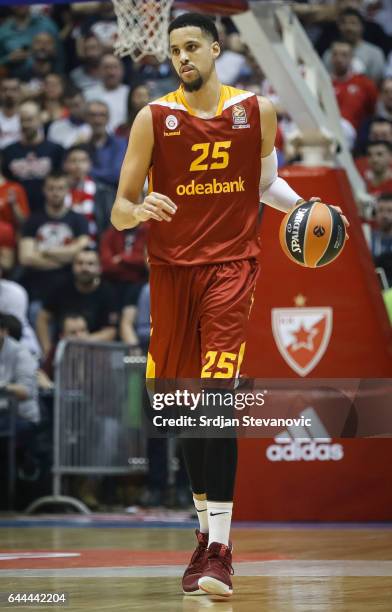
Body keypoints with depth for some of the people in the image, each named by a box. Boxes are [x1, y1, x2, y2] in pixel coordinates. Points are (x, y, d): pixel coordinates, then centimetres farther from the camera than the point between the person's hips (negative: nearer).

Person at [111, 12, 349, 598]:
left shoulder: (257, 110, 3)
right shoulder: (154, 118, -1)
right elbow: (119, 210, -2)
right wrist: (139, 210, -25)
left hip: (231, 264, -2)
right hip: (171, 268, 2)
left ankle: (218, 549, -20)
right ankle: (207, 524, 29)